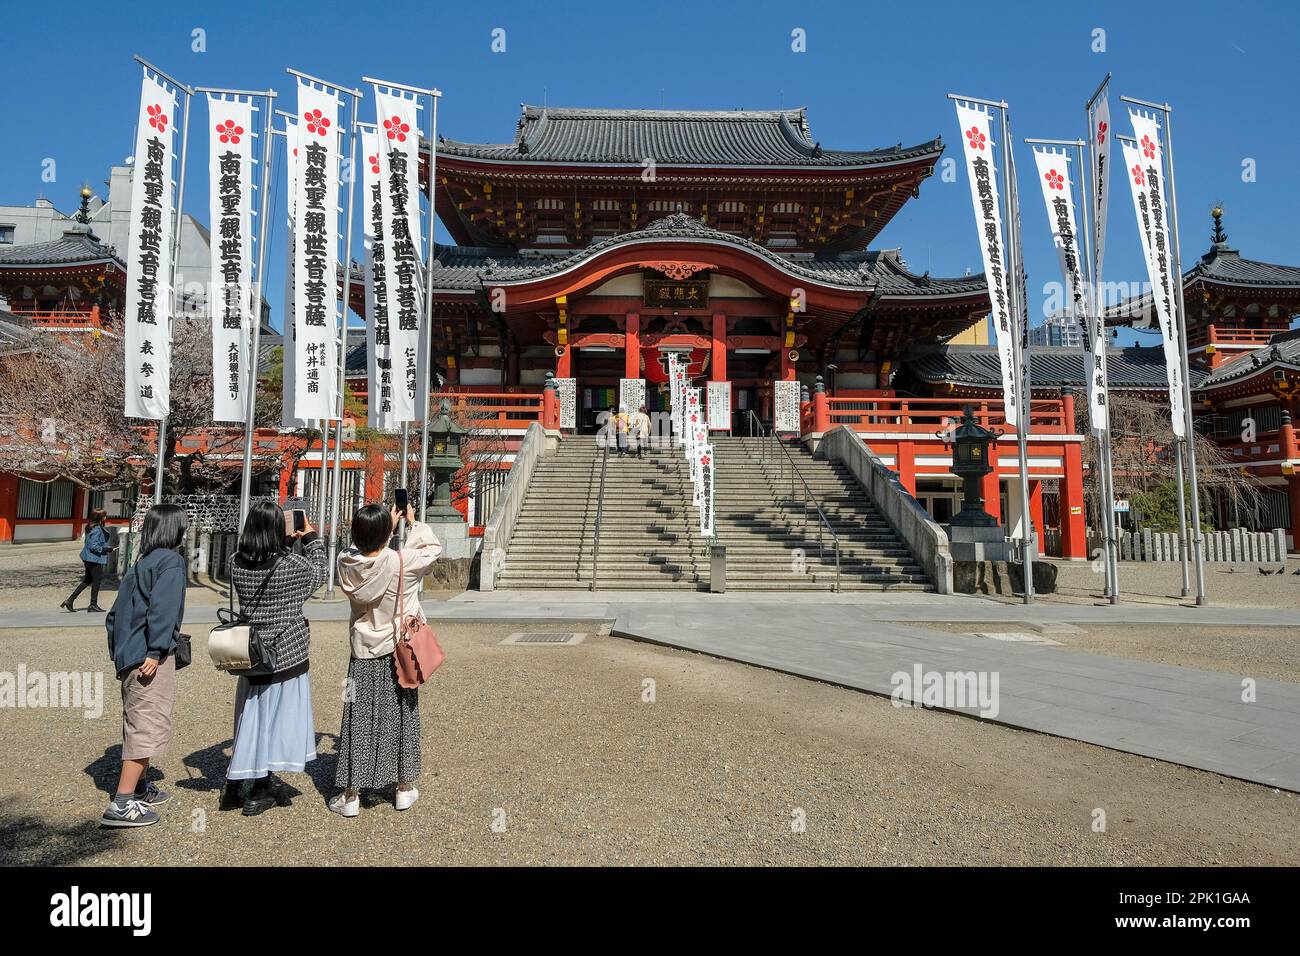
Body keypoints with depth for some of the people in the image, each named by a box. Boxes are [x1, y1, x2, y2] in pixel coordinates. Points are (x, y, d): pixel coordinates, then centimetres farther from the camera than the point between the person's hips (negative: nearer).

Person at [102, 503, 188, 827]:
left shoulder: (141, 563, 18)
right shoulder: (171, 560, -8)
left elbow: (115, 613, 19)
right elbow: (162, 609, -20)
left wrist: (119, 654, 22)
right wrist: (155, 651, -21)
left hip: (130, 657, 9)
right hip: (151, 658, -9)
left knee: (139, 724, 20)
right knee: (149, 727, -5)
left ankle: (140, 788, 34)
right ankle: (122, 803, -5)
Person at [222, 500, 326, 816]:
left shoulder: (237, 564, -5)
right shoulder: (291, 563, -17)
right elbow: (318, 573, 4)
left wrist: (288, 543, 18)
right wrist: (312, 538, 15)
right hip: (285, 651, -5)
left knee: (252, 715, 18)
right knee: (277, 716, 7)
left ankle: (235, 785, 25)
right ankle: (260, 789, 15)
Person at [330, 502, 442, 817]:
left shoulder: (346, 563, -12)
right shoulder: (403, 563, -21)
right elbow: (433, 547, -1)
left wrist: (388, 524, 18)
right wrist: (413, 523, 13)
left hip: (363, 654, 2)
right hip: (399, 653, -2)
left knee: (358, 722, 10)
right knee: (401, 719, 12)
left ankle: (351, 796, 18)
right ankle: (404, 790, 25)